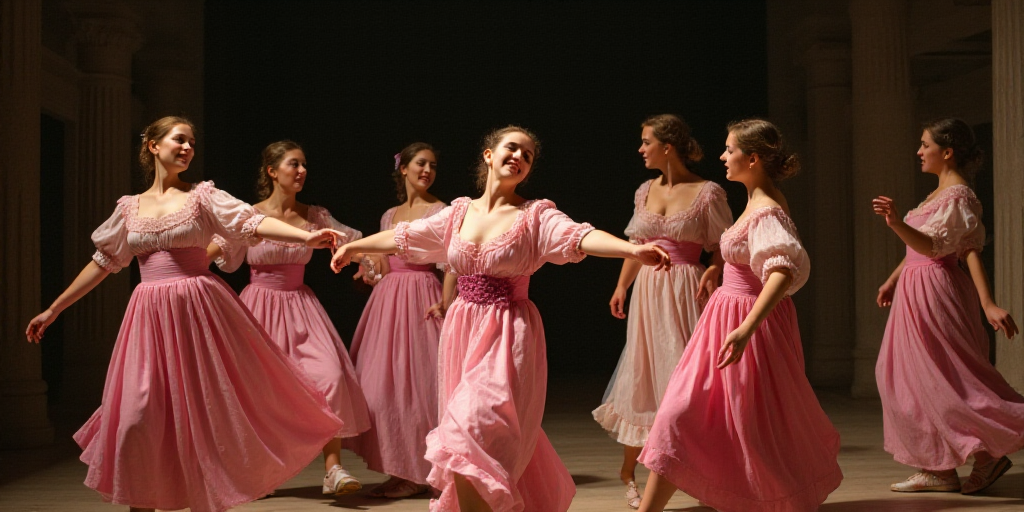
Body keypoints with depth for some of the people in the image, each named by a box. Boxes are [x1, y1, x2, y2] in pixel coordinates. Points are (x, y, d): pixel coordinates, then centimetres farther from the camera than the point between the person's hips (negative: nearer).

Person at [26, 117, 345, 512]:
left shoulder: (202, 195, 4)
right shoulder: (129, 208, 12)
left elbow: (253, 222, -8)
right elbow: (102, 262, 18)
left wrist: (306, 236, -25)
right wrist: (53, 310, 19)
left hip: (200, 313, -2)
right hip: (149, 317, 2)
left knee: (211, 408, 0)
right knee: (137, 414, -2)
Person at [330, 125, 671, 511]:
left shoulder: (537, 215, -5)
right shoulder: (459, 213, 8)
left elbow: (581, 236, -22)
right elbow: (403, 236, 21)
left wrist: (634, 250, -40)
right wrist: (353, 246, 31)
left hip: (509, 338, -5)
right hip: (462, 333, 5)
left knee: (471, 438, -15)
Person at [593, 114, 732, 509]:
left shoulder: (707, 192, -4)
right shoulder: (645, 191, 11)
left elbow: (723, 249, -2)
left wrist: (713, 272, -22)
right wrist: (621, 287, 6)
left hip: (685, 293, -4)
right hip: (647, 291, 5)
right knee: (641, 372, 8)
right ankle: (629, 471, 20)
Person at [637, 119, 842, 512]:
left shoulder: (767, 212, -20)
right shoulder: (758, 201, 8)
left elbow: (785, 270, -35)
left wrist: (746, 328, -45)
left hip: (749, 317, -9)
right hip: (728, 314, 9)